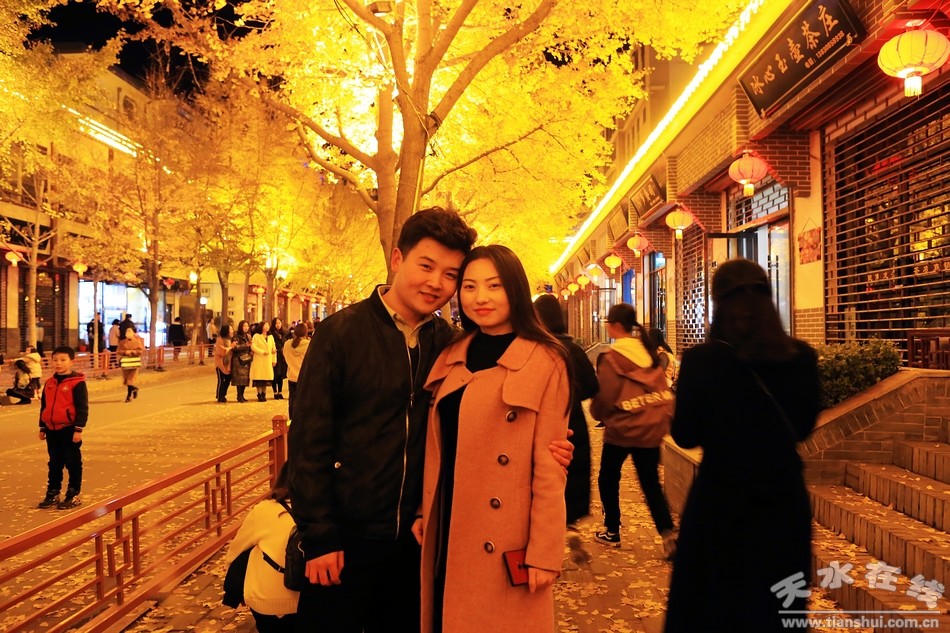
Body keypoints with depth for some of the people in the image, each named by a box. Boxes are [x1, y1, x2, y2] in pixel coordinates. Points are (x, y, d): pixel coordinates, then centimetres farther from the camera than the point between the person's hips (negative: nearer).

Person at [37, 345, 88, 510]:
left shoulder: (77, 382, -11)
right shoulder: (49, 383, 9)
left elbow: (82, 408, -12)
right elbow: (44, 406, 17)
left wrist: (78, 429, -15)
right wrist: (42, 428, 16)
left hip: (69, 430, -6)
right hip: (52, 430, 6)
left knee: (73, 463, 3)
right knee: (54, 463, 15)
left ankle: (74, 495, 12)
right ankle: (52, 493, 24)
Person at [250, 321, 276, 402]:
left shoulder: (271, 337, 15)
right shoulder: (256, 336, -1)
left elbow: (274, 349, 13)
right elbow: (253, 347, -12)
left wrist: (274, 360, 8)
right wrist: (263, 352, -17)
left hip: (268, 361, 4)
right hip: (258, 361, -4)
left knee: (266, 377, 3)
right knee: (259, 378, -5)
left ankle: (264, 394, 12)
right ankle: (259, 394, 2)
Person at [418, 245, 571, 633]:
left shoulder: (545, 362, -11)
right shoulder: (451, 358, 6)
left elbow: (548, 468, -12)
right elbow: (438, 449, 11)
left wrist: (543, 552, -13)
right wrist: (422, 512, 9)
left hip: (506, 542, -5)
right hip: (447, 531, 5)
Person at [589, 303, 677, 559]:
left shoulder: (611, 358, -15)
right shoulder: (649, 352, 4)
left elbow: (604, 398, -12)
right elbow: (664, 389, 9)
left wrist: (599, 414, 8)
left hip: (622, 430, -5)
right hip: (652, 428, 5)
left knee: (607, 479, 15)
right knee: (651, 482, 12)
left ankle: (612, 532, 23)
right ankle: (668, 534, -2)